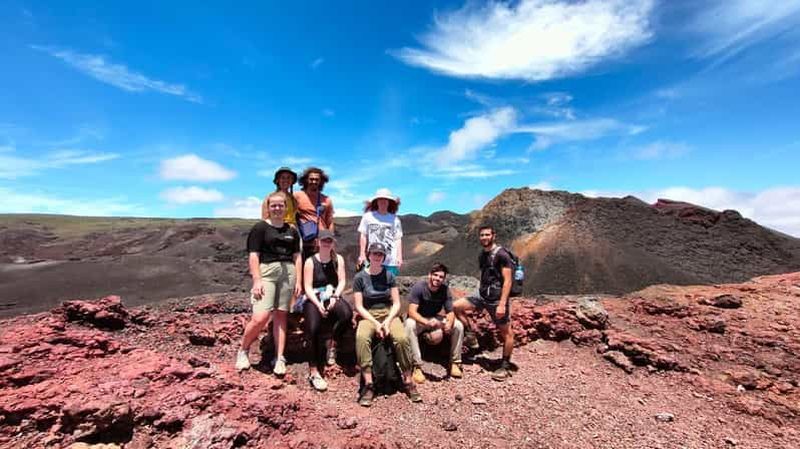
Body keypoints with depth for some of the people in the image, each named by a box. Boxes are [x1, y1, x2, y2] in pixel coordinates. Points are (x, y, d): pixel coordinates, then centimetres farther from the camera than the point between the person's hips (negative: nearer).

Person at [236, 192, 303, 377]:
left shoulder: (292, 230, 13)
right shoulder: (260, 227, 1)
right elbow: (253, 255, -4)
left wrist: (298, 281, 7)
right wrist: (257, 280, -13)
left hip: (288, 272, 4)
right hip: (266, 271, -4)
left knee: (281, 316, 7)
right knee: (260, 317, -12)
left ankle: (279, 359, 15)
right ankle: (243, 351, 16)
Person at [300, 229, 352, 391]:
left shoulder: (338, 259, 7)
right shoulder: (310, 261, 0)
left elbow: (342, 281, 2)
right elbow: (308, 287, -5)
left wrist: (335, 296, -16)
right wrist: (318, 304, -20)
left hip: (332, 297, 2)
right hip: (313, 299, -1)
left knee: (347, 314, -31)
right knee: (313, 328, -30)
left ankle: (333, 344, -3)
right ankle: (313, 372, -15)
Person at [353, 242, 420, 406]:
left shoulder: (389, 276, 6)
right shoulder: (360, 277, 1)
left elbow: (396, 303, 4)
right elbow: (359, 306, -2)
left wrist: (387, 321, -12)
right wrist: (376, 323, -14)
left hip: (389, 314, 1)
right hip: (368, 316, -1)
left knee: (402, 338, -28)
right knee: (361, 338, -33)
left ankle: (408, 381, -11)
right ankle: (368, 384, -24)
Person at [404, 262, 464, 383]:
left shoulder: (445, 290, -10)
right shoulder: (419, 287, -23)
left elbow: (450, 312, -11)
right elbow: (412, 311, -31)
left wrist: (449, 324, -35)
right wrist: (427, 323, -49)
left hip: (435, 319, 4)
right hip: (418, 320, -4)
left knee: (458, 325, -16)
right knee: (410, 324, -37)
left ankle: (455, 363, -1)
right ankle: (417, 366, -29)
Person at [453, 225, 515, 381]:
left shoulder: (501, 254, -13)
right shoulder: (482, 255, 10)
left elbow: (507, 280, -17)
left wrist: (502, 304, -22)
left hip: (497, 299, -7)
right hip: (482, 295, 7)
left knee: (506, 333, 4)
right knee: (456, 306, -3)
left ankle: (505, 367, 22)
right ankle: (471, 336, 11)